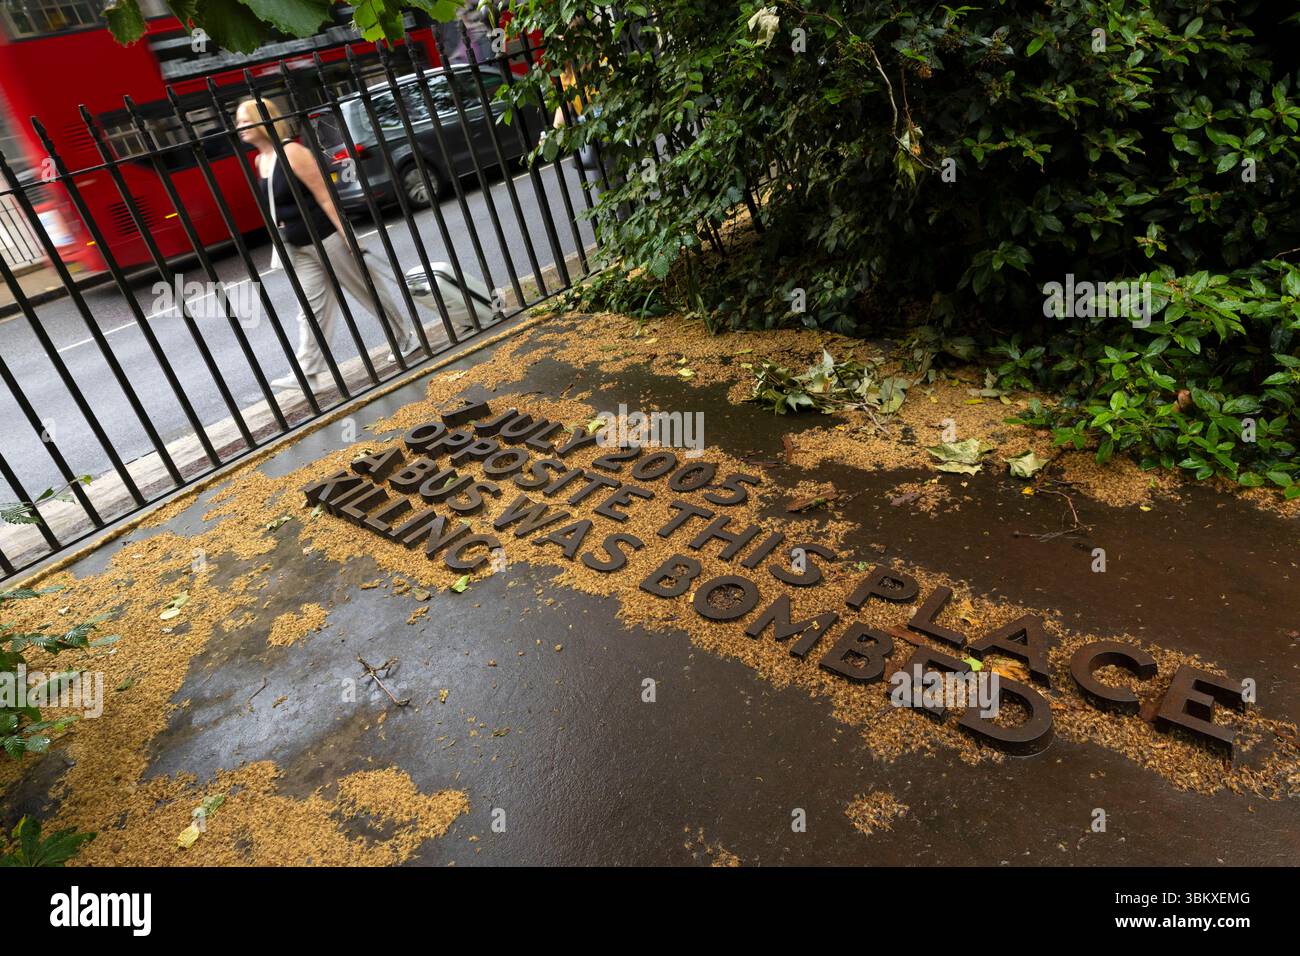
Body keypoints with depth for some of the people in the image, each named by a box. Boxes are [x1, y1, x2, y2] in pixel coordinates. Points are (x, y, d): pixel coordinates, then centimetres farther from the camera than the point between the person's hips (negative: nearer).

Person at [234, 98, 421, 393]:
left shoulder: (292, 151, -16)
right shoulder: (260, 161, 9)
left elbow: (324, 196, -18)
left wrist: (347, 236, -21)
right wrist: (285, 243, 21)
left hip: (326, 238, -8)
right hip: (299, 248, 8)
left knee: (368, 292, 6)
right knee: (311, 309, 5)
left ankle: (406, 338, 23)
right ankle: (311, 373, 6)